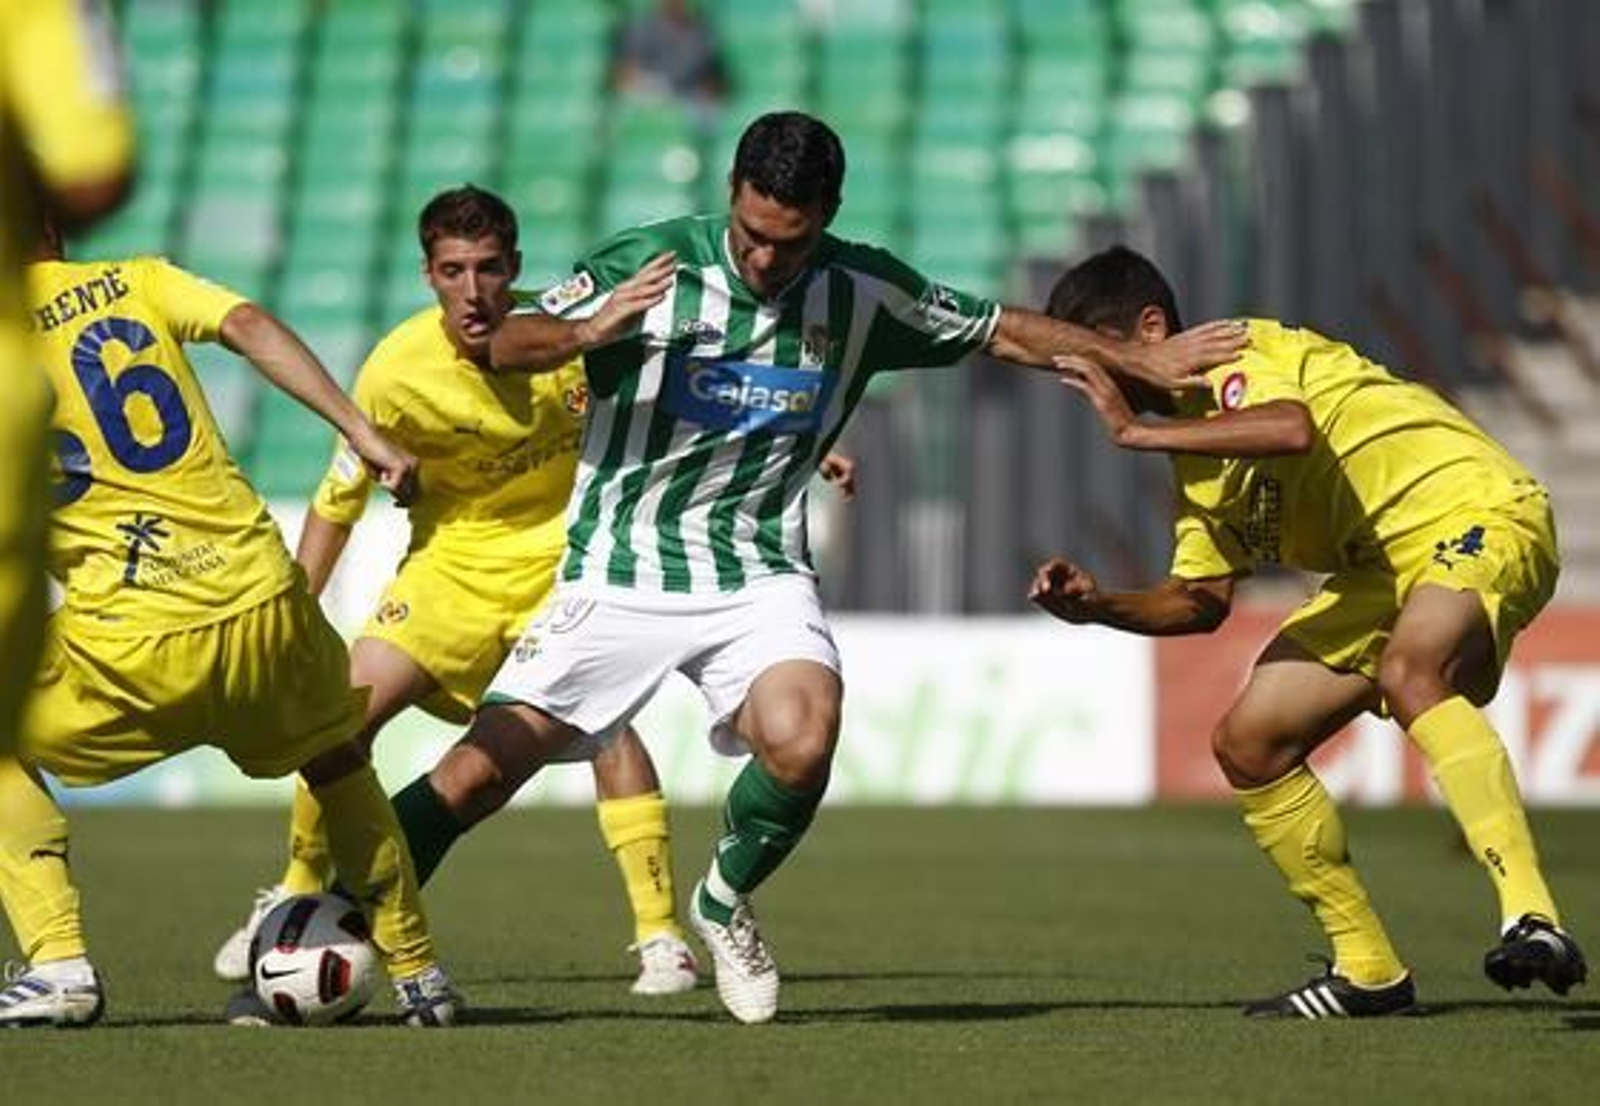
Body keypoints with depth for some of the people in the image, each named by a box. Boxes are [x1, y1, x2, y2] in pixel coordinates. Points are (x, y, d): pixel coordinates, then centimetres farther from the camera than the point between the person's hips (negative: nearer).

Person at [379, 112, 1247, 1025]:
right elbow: (501, 346, -12)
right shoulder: (649, 266, -10)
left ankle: (726, 902, 2)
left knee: (801, 744, -27)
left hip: (759, 577, 1)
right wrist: (585, 333, -32)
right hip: (621, 573, -1)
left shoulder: (861, 292, -2)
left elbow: (1004, 331, 11)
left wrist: (1145, 360, 11)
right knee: (477, 773, -12)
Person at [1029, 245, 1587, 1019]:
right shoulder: (1197, 451, 16)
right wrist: (1098, 605, 2)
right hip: (1380, 566, 10)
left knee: (1408, 675, -38)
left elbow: (1293, 430, -35)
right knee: (1247, 744, 4)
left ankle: (1531, 919, -50)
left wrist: (1137, 431, -29)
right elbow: (1202, 600, 20)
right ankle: (1366, 970, 10)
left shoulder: (1239, 355, -12)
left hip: (1474, 512, -10)